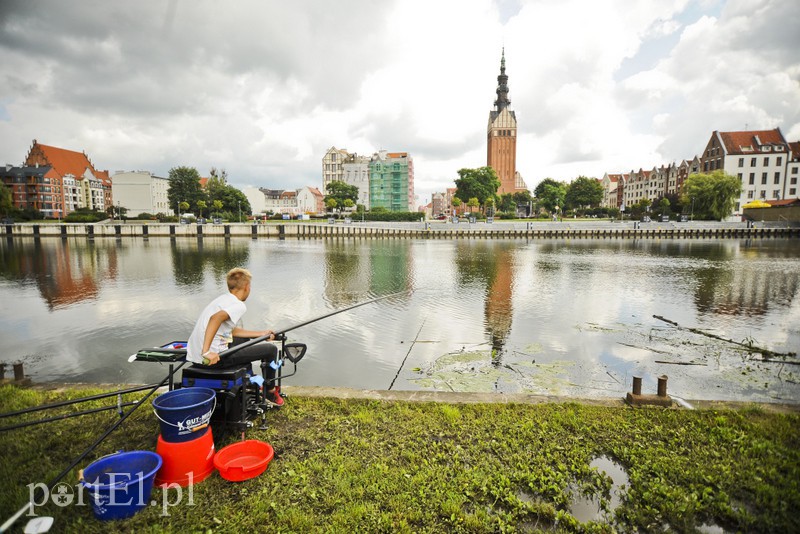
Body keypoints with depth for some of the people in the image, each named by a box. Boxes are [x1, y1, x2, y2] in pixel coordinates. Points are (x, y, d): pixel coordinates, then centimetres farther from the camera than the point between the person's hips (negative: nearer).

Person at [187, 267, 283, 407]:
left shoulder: (223, 299, 15)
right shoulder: (238, 305, -14)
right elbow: (215, 318, -33)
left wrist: (260, 333, 23)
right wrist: (206, 352, -34)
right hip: (215, 358, -10)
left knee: (244, 340, 34)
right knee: (271, 349, 2)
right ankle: (270, 392, 21)